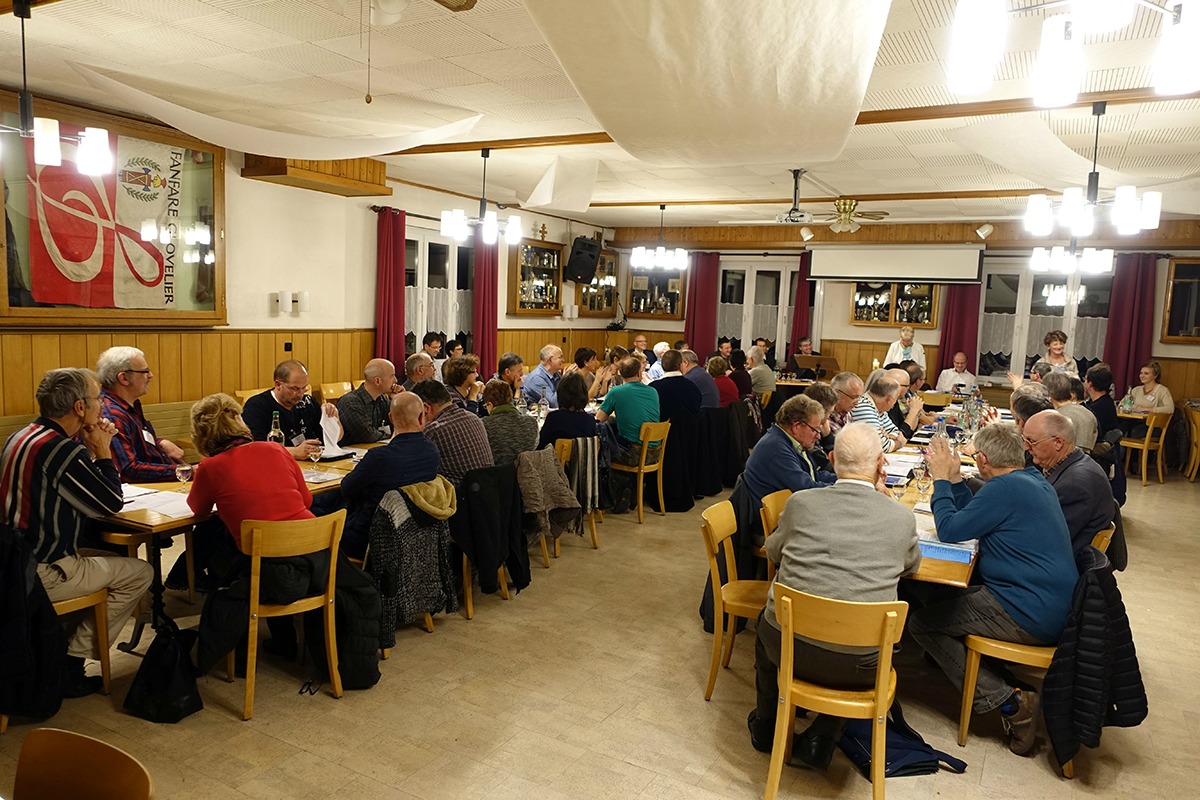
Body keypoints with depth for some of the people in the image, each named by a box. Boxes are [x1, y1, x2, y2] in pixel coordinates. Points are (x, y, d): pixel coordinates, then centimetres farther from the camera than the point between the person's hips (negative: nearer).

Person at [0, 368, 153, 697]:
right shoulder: (61, 450, -23)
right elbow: (112, 503, -14)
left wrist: (91, 450, 4)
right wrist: (102, 451, -6)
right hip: (42, 574, -10)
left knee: (112, 559, 25)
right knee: (140, 573, 1)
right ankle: (71, 660, 7)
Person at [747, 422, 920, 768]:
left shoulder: (801, 503, -7)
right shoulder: (902, 518, -7)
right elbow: (912, 565, 16)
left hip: (788, 648, 1)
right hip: (860, 666, 0)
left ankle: (766, 724, 47)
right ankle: (822, 738, 30)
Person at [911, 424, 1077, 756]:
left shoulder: (1005, 487, -18)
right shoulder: (1035, 481, 13)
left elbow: (950, 531, -15)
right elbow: (975, 517, 20)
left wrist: (942, 479, -4)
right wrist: (954, 479, 16)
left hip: (1032, 616, -10)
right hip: (1055, 607, 10)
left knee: (922, 621, -5)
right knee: (944, 597, 22)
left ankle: (1008, 702, -6)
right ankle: (1012, 696, 18)